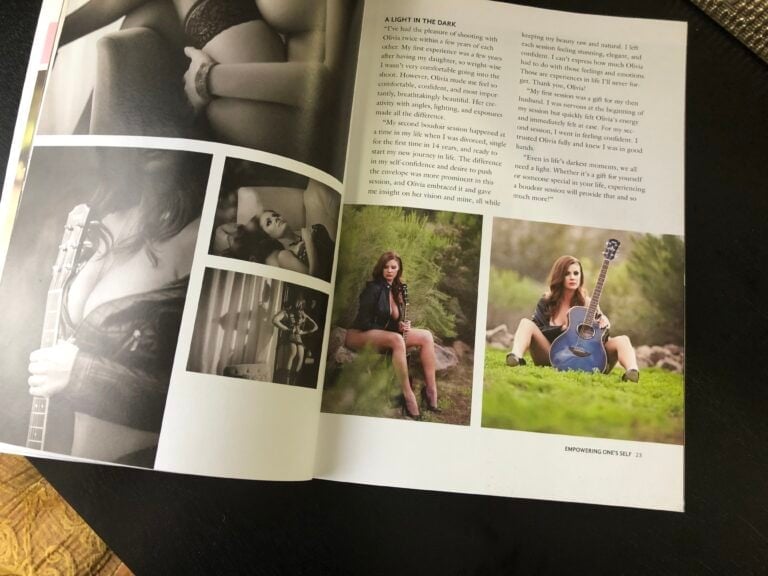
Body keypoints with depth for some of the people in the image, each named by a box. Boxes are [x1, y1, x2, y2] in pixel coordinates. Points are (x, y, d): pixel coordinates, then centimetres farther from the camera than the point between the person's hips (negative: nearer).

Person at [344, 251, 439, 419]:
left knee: (426, 336, -8)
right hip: (359, 335, -8)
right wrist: (396, 329, -18)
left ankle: (431, 393, -14)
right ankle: (408, 397, -34)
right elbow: (364, 322, -18)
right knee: (397, 339, -38)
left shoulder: (396, 290, 9)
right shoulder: (373, 288, -12)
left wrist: (404, 326, -8)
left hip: (384, 336, 8)